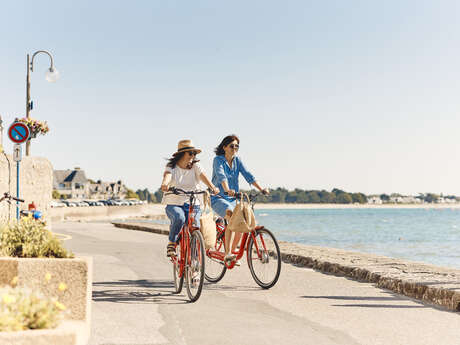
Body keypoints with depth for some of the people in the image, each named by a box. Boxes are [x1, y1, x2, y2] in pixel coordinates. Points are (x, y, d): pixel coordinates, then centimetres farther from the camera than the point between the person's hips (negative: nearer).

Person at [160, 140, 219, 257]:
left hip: (192, 204, 2)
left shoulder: (195, 167, 6)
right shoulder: (171, 167, 2)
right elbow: (167, 175, -20)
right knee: (179, 218, -34)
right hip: (174, 204, -2)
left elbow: (203, 176, -12)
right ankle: (171, 243, -12)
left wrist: (212, 187, -33)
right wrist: (165, 184, -45)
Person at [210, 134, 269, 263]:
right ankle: (227, 253, -30)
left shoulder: (237, 160, 6)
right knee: (231, 216, -31)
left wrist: (261, 189, -19)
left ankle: (233, 251, 8)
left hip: (232, 199, 6)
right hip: (218, 198, -6)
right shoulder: (218, 160, -9)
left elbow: (247, 175, -4)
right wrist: (227, 190, -45)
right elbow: (221, 176, -27)